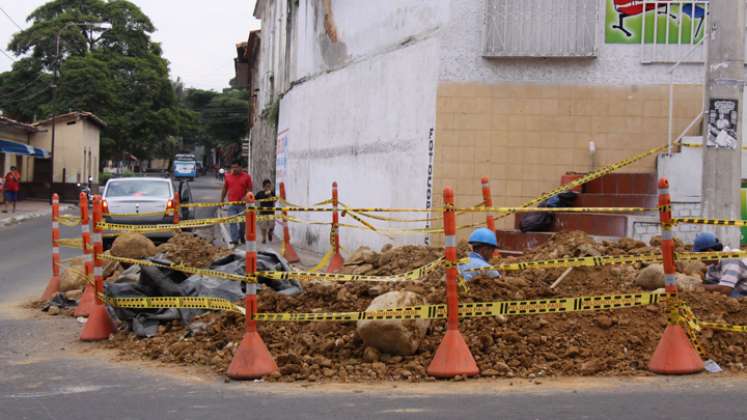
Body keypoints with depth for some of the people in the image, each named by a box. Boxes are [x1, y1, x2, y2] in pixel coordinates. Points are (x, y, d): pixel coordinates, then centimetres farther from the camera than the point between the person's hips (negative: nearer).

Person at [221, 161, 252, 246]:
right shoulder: (228, 176, 7)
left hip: (242, 203, -1)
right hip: (231, 203, 1)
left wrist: (246, 197, -15)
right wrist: (222, 200, 11)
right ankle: (234, 239, -9)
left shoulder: (246, 177, 2)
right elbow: (224, 189, 14)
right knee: (232, 222, -8)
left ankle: (241, 236, 32)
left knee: (242, 221, 9)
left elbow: (250, 189, 2)